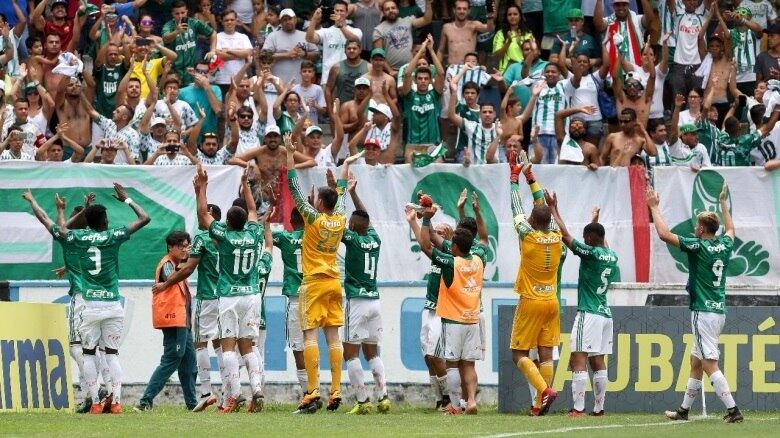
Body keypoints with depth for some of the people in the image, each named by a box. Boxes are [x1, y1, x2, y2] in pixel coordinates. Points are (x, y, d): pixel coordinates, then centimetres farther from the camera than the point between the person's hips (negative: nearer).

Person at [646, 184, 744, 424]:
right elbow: (730, 230, 33)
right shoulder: (725, 245, 7)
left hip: (703, 312, -9)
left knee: (710, 364, -11)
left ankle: (732, 409, -20)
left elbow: (664, 234, -16)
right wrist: (724, 205, 44)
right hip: (719, 311, 9)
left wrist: (655, 207, -4)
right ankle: (684, 410, 23)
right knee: (696, 361, 16)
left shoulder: (698, 246, -13)